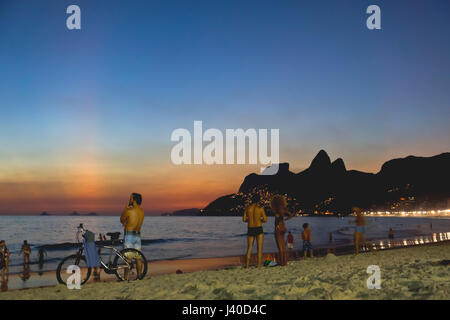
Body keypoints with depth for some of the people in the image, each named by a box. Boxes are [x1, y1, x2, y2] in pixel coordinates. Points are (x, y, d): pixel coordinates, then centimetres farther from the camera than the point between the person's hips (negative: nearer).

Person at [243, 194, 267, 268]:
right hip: (259, 230, -3)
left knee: (249, 249, 13)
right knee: (260, 249, 3)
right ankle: (259, 267, -1)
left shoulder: (247, 208, 1)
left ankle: (247, 267, 10)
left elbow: (244, 220, 4)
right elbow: (265, 220, -6)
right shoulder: (260, 208, -8)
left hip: (250, 230, 3)